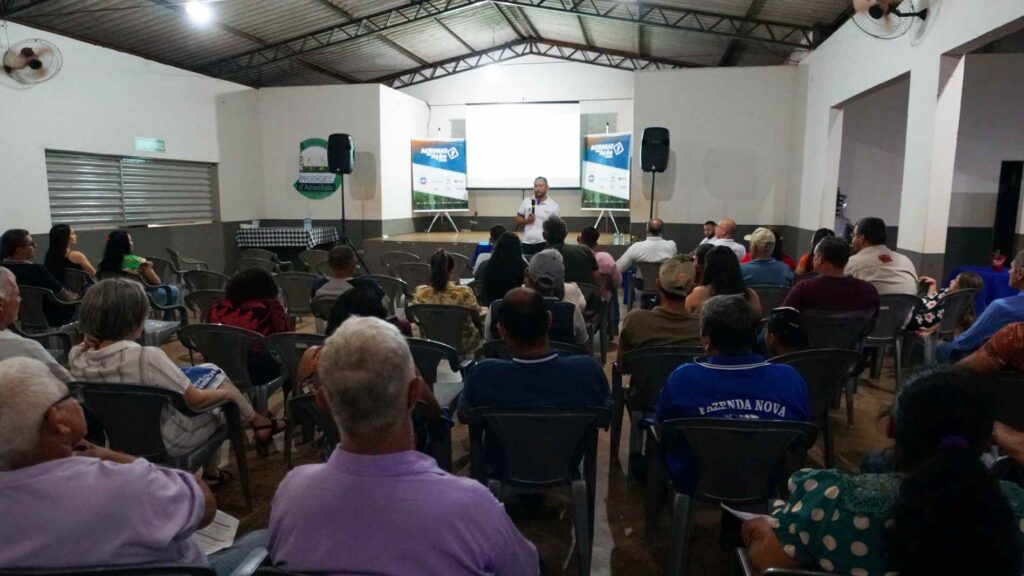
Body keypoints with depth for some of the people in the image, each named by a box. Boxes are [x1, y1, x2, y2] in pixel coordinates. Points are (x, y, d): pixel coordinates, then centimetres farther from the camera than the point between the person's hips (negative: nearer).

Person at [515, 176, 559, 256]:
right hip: (527, 243, 2)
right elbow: (517, 220, 10)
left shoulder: (553, 205, 1)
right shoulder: (526, 202, 6)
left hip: (544, 243, -2)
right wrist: (526, 220, -11)